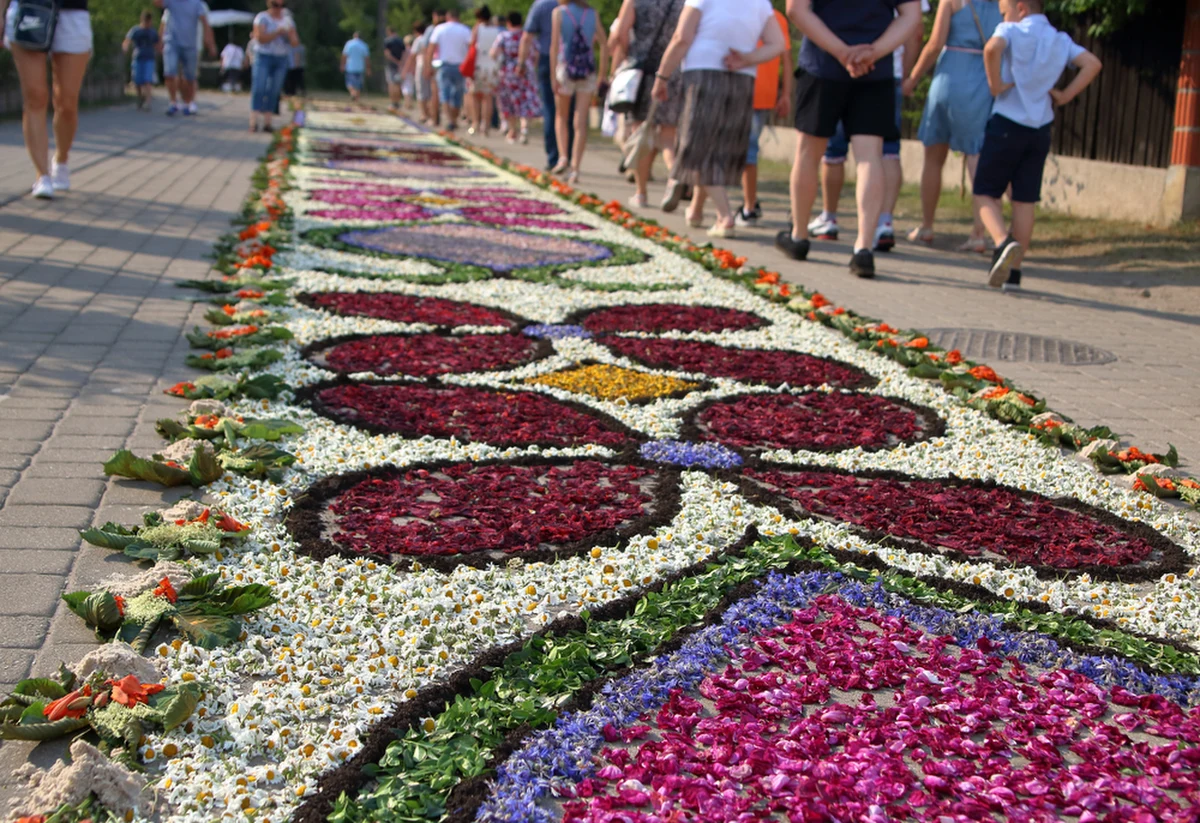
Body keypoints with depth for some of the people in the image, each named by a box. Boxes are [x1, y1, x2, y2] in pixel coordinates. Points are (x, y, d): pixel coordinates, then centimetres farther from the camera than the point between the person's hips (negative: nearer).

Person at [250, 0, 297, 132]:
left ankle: (267, 123, 6)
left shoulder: (287, 20, 9)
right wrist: (277, 33, -22)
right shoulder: (262, 18, -4)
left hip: (281, 60, 4)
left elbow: (295, 43, 4)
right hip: (263, 57, -4)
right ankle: (253, 123, -18)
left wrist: (290, 33, -17)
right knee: (258, 90, -13)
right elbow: (260, 38, -16)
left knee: (273, 92, 3)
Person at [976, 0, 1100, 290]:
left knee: (985, 193, 4)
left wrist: (995, 84, -15)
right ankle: (1014, 273, 7)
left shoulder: (1012, 31, -5)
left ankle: (1003, 243, -23)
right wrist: (1065, 96, 4)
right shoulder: (1061, 40, 11)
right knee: (1025, 201, 7)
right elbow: (1092, 64, 3)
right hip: (1040, 129, 5)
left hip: (1007, 124, -5)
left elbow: (992, 48, -26)